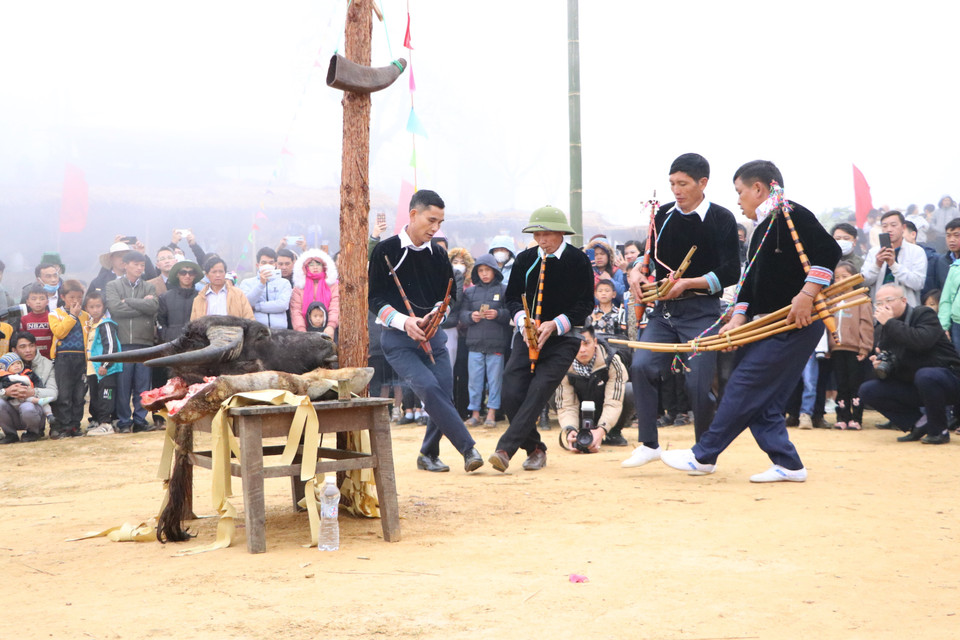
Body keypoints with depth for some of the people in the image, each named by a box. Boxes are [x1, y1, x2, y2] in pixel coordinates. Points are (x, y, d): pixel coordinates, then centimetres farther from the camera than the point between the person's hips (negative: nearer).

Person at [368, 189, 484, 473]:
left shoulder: (438, 256, 10)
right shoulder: (385, 251, -3)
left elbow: (449, 296, 17)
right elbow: (376, 299, -4)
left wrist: (435, 314, -5)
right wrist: (404, 321, -18)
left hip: (432, 336, 5)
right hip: (397, 340, -5)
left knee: (444, 394, -2)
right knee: (428, 386, -23)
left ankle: (429, 455, 21)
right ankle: (468, 448, -22)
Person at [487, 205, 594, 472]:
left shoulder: (578, 261, -5)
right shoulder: (525, 259, 5)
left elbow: (585, 305, -4)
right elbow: (512, 297, 10)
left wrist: (554, 324, -17)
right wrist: (523, 320, -12)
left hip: (562, 339, -3)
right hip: (527, 336, 4)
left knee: (538, 392, -18)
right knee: (511, 394, -10)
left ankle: (505, 449, -22)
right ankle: (535, 448, 9)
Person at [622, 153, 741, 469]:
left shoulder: (721, 219, -6)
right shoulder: (664, 215, 8)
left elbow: (730, 274, -9)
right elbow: (653, 256, 22)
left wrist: (687, 283, -16)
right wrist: (637, 271, 0)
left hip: (701, 312, -4)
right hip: (664, 309, 5)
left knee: (697, 383, -8)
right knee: (641, 366, -13)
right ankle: (648, 444, -2)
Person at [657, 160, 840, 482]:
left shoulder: (792, 215, -10)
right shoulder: (761, 231, 19)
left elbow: (829, 251, -20)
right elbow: (752, 280, 18)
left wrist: (807, 294, -25)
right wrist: (739, 318, 6)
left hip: (796, 324, -10)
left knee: (745, 387, -8)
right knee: (761, 399, 7)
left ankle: (703, 456, -2)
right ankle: (787, 464, 10)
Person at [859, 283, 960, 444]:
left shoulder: (924, 314, -11)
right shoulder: (881, 330, 7)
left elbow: (921, 341, -34)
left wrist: (890, 323, -26)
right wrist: (879, 367, -15)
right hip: (912, 388, 6)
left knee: (925, 376, -39)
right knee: (867, 390, -9)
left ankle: (939, 430, -16)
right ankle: (920, 425, -5)